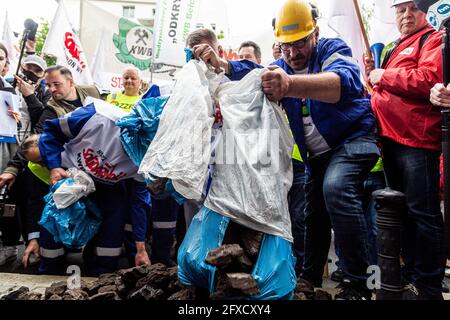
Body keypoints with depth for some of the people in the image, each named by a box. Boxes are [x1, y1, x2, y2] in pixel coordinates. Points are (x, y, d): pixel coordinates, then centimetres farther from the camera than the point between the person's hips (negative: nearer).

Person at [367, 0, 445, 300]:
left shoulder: (434, 40, -1)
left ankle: (429, 287, 8)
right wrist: (374, 75, 11)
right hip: (393, 140, 9)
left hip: (417, 141, -9)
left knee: (423, 213, -4)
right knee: (404, 211, 14)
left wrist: (384, 76, -9)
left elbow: (429, 79, -20)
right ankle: (411, 273, 28)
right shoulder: (396, 49, 23)